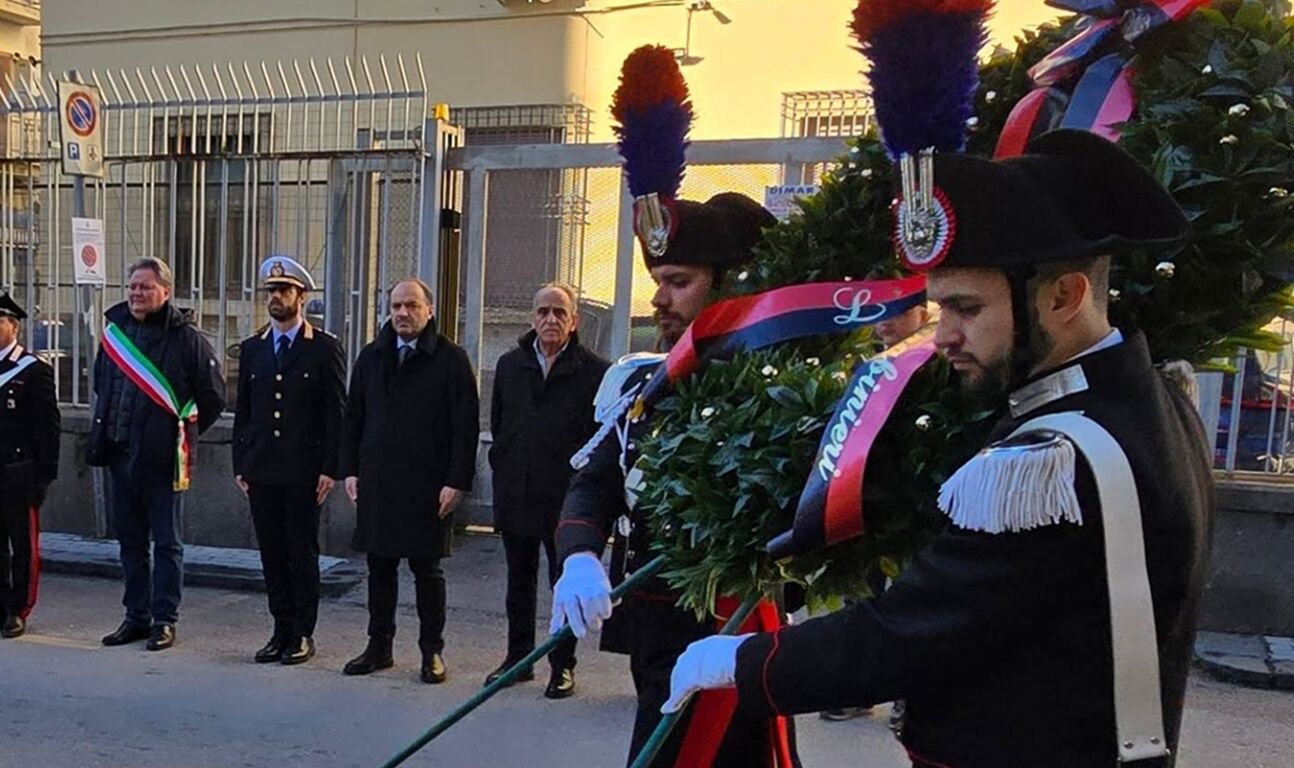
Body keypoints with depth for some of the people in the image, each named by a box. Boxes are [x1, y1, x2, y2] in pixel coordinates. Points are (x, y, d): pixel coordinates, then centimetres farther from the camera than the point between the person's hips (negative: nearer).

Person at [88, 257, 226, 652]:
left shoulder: (186, 337, -8)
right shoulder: (114, 331, 8)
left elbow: (213, 395, -2)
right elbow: (101, 386, 23)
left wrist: (184, 435, 1)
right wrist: (102, 433, 16)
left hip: (162, 457, -6)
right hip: (119, 454, 6)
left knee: (166, 542, 3)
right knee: (130, 540, 14)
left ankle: (164, 620, 12)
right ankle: (137, 616, 24)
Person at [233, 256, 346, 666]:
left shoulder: (324, 348, -1)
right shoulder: (252, 349, 13)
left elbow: (336, 413, -4)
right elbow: (242, 411, 15)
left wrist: (329, 469, -10)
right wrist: (240, 465, 9)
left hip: (304, 471, -4)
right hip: (262, 470, 4)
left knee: (302, 553, 2)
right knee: (272, 554, 9)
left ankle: (303, 634, 13)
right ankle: (282, 630, 19)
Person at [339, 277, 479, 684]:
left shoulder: (451, 360, -4)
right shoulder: (372, 357, 10)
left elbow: (466, 426, -7)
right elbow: (353, 418, 15)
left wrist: (457, 481, -13)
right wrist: (350, 470, 7)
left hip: (427, 487, -4)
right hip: (376, 483, 4)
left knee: (427, 571, 5)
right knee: (379, 568, 12)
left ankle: (432, 651, 17)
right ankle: (379, 647, 24)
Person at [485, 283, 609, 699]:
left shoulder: (595, 372, -7)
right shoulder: (510, 365, 8)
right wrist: (504, 465, 10)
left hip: (567, 498, -4)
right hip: (515, 495, 5)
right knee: (518, 582, 16)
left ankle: (563, 665, 19)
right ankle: (518, 657, 29)